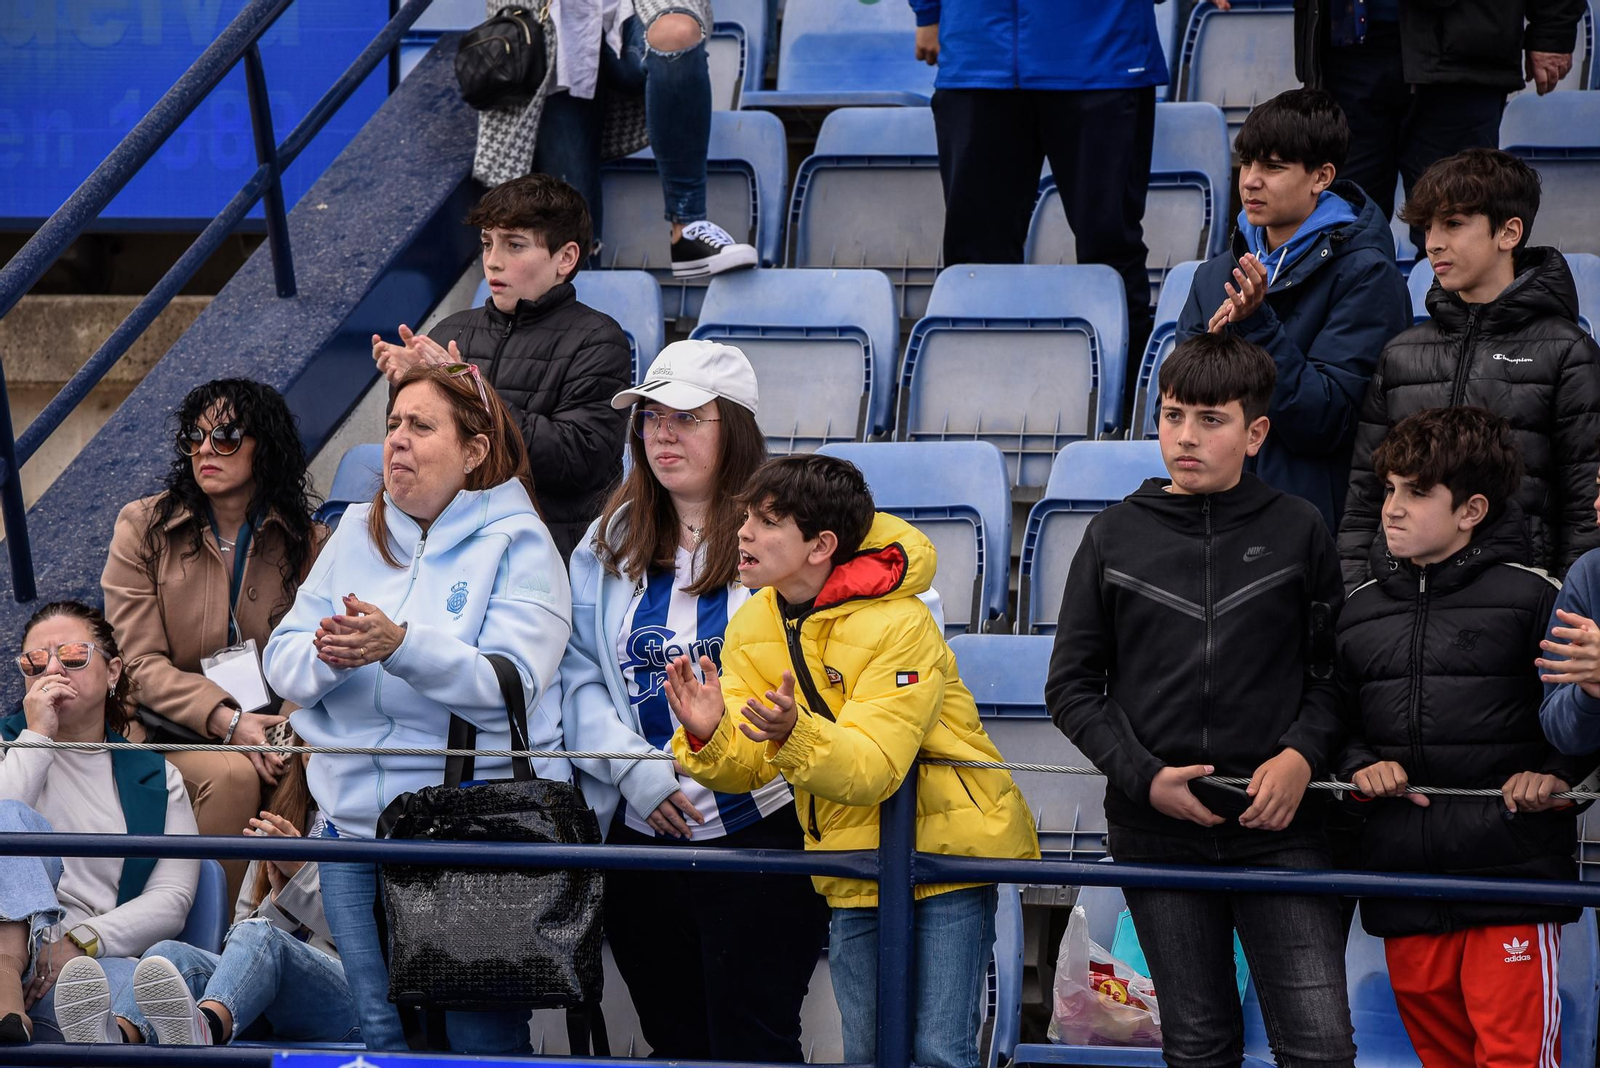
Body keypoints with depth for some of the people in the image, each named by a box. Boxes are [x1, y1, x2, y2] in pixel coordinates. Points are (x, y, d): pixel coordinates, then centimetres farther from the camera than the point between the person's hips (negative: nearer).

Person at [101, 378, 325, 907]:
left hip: (269, 730, 2)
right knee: (232, 774, -33)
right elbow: (140, 664, -6)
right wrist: (227, 720, -21)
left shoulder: (306, 542, 6)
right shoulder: (143, 527, 0)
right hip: (170, 728, -2)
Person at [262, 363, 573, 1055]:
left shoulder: (517, 543, -2)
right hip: (356, 816, 5)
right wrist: (327, 654, -16)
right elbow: (282, 664, 7)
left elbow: (510, 682, -16)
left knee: (482, 1036, -6)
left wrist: (402, 646, -29)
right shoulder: (357, 533, 14)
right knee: (382, 1028, 5)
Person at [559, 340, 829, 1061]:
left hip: (760, 833, -5)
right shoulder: (610, 542, 11)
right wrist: (633, 770, -8)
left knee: (752, 1046, -4)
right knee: (674, 1043, 13)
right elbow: (580, 671, 7)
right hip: (641, 838, 5)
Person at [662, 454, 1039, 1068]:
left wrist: (795, 735, -47)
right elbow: (749, 765, -7)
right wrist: (709, 738, -29)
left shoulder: (899, 626, -20)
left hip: (946, 851, -6)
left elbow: (872, 768, -29)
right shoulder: (752, 627, 0)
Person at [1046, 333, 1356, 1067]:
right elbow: (1072, 687, 6)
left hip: (1277, 825, -1)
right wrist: (1143, 777, -7)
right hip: (1157, 828, 1)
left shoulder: (1298, 531, 3)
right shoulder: (1115, 537, 4)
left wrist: (1302, 753, -12)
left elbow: (1334, 672, 6)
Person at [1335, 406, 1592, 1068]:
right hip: (1405, 879, 5)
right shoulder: (1359, 612, 12)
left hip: (1513, 879, -5)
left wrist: (1559, 772, -9)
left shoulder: (1531, 598, -3)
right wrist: (1358, 766, 2)